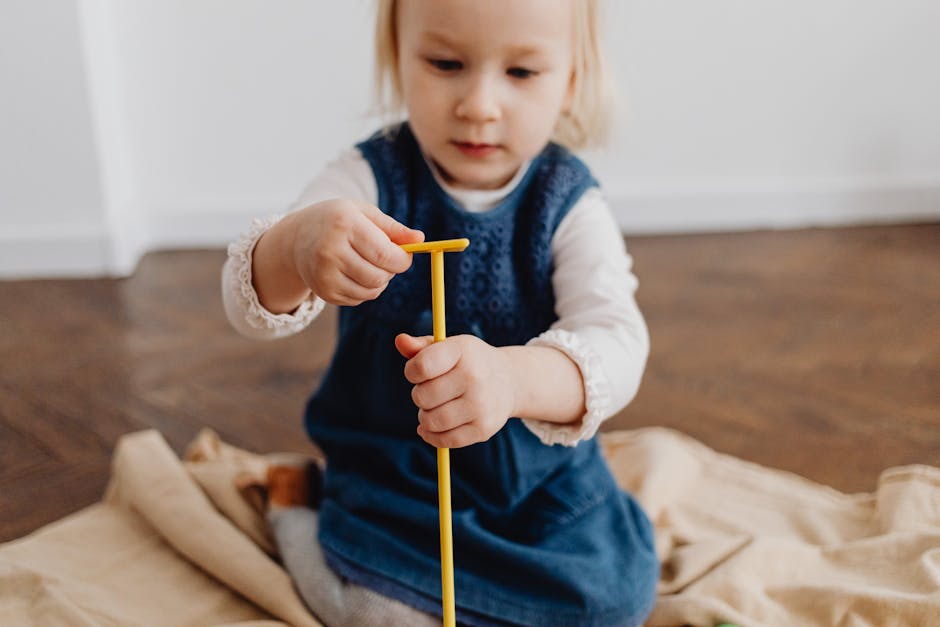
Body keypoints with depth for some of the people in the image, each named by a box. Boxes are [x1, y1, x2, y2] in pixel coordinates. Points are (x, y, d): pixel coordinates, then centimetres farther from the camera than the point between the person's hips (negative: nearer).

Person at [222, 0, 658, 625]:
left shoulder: (571, 206, -12)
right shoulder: (368, 180, -13)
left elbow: (615, 342, -28)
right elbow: (249, 303, -24)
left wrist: (512, 377, -52)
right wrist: (293, 250, -50)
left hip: (546, 477, 2)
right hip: (389, 474, -1)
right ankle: (294, 516, 15)